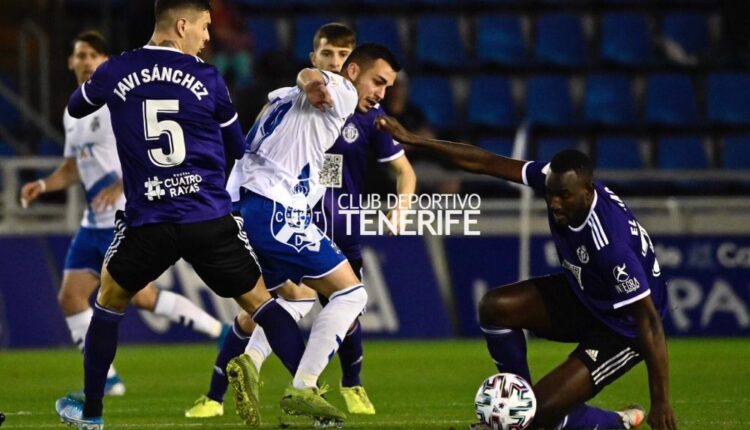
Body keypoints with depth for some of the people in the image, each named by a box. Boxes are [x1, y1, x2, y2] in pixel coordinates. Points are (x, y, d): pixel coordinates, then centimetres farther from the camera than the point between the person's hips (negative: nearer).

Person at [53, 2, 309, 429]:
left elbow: (76, 108, 24)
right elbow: (237, 147, 11)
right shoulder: (207, 77, -1)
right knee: (260, 301, 10)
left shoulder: (115, 73, 2)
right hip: (211, 218, -1)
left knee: (110, 299, 23)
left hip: (147, 221, 1)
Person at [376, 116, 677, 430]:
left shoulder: (612, 245, -38)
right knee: (494, 307, -9)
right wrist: (413, 140, -6)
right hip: (582, 294, 8)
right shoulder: (555, 178, -18)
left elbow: (650, 322, -34)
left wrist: (661, 405, -34)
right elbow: (485, 163, -7)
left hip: (623, 329, -8)